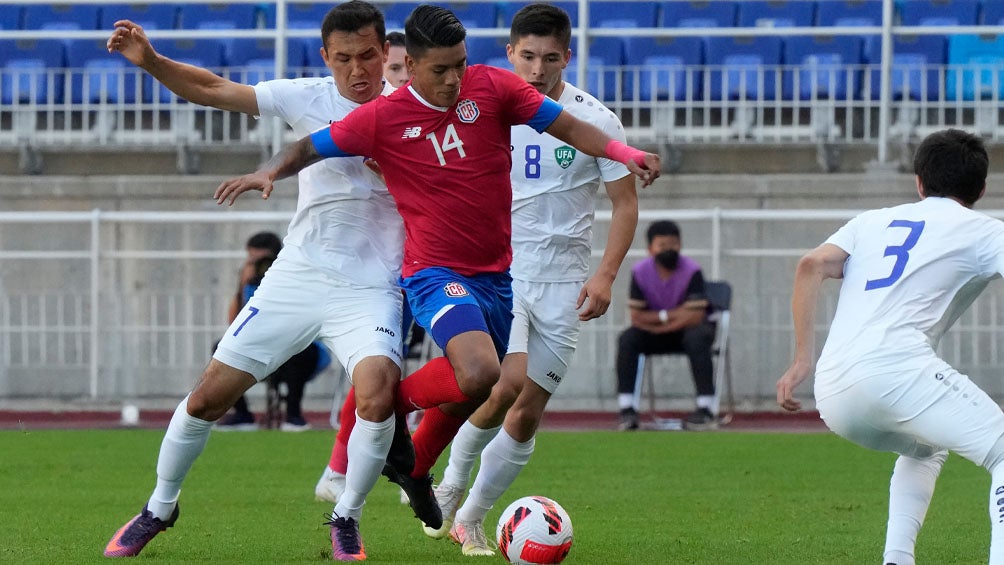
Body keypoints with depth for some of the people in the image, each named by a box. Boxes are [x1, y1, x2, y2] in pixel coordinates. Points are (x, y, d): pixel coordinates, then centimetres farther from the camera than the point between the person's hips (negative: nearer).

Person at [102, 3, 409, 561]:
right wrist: (151, 61, -16)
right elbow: (212, 89, -2)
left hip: (369, 290, -2)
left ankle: (347, 519, -5)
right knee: (209, 395, 3)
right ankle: (159, 509, 28)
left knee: (377, 394, -29)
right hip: (296, 278, 2)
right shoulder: (308, 98, -3)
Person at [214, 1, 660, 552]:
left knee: (470, 391, 17)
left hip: (497, 274, 5)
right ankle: (393, 402, -1)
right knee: (479, 374, -29)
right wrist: (270, 171, -19)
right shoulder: (383, 117, -8)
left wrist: (625, 154, -16)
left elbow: (567, 126, -2)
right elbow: (311, 148, 0)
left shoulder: (492, 88, -2)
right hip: (436, 273, -5)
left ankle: (415, 469, 45)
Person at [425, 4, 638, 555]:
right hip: (498, 267, -1)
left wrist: (605, 275, -9)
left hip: (562, 281, 1)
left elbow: (625, 203, 2)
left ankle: (470, 520, 17)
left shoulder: (595, 121, -3)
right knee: (509, 383, -24)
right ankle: (449, 490, -4)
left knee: (527, 416, 1)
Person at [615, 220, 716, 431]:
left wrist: (655, 322, -19)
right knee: (626, 339, -24)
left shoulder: (692, 271, -18)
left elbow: (694, 317, -23)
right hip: (655, 333, 3)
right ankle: (627, 409, -24)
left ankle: (706, 410, -36)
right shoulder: (640, 272, -10)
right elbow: (636, 317, -11)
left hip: (686, 328, -3)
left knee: (697, 338, -36)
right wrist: (669, 315, -20)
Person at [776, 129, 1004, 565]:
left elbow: (811, 266, 11)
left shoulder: (873, 221, 27)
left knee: (925, 449, 33)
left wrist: (802, 359, 10)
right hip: (896, 366, -6)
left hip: (832, 396, 6)